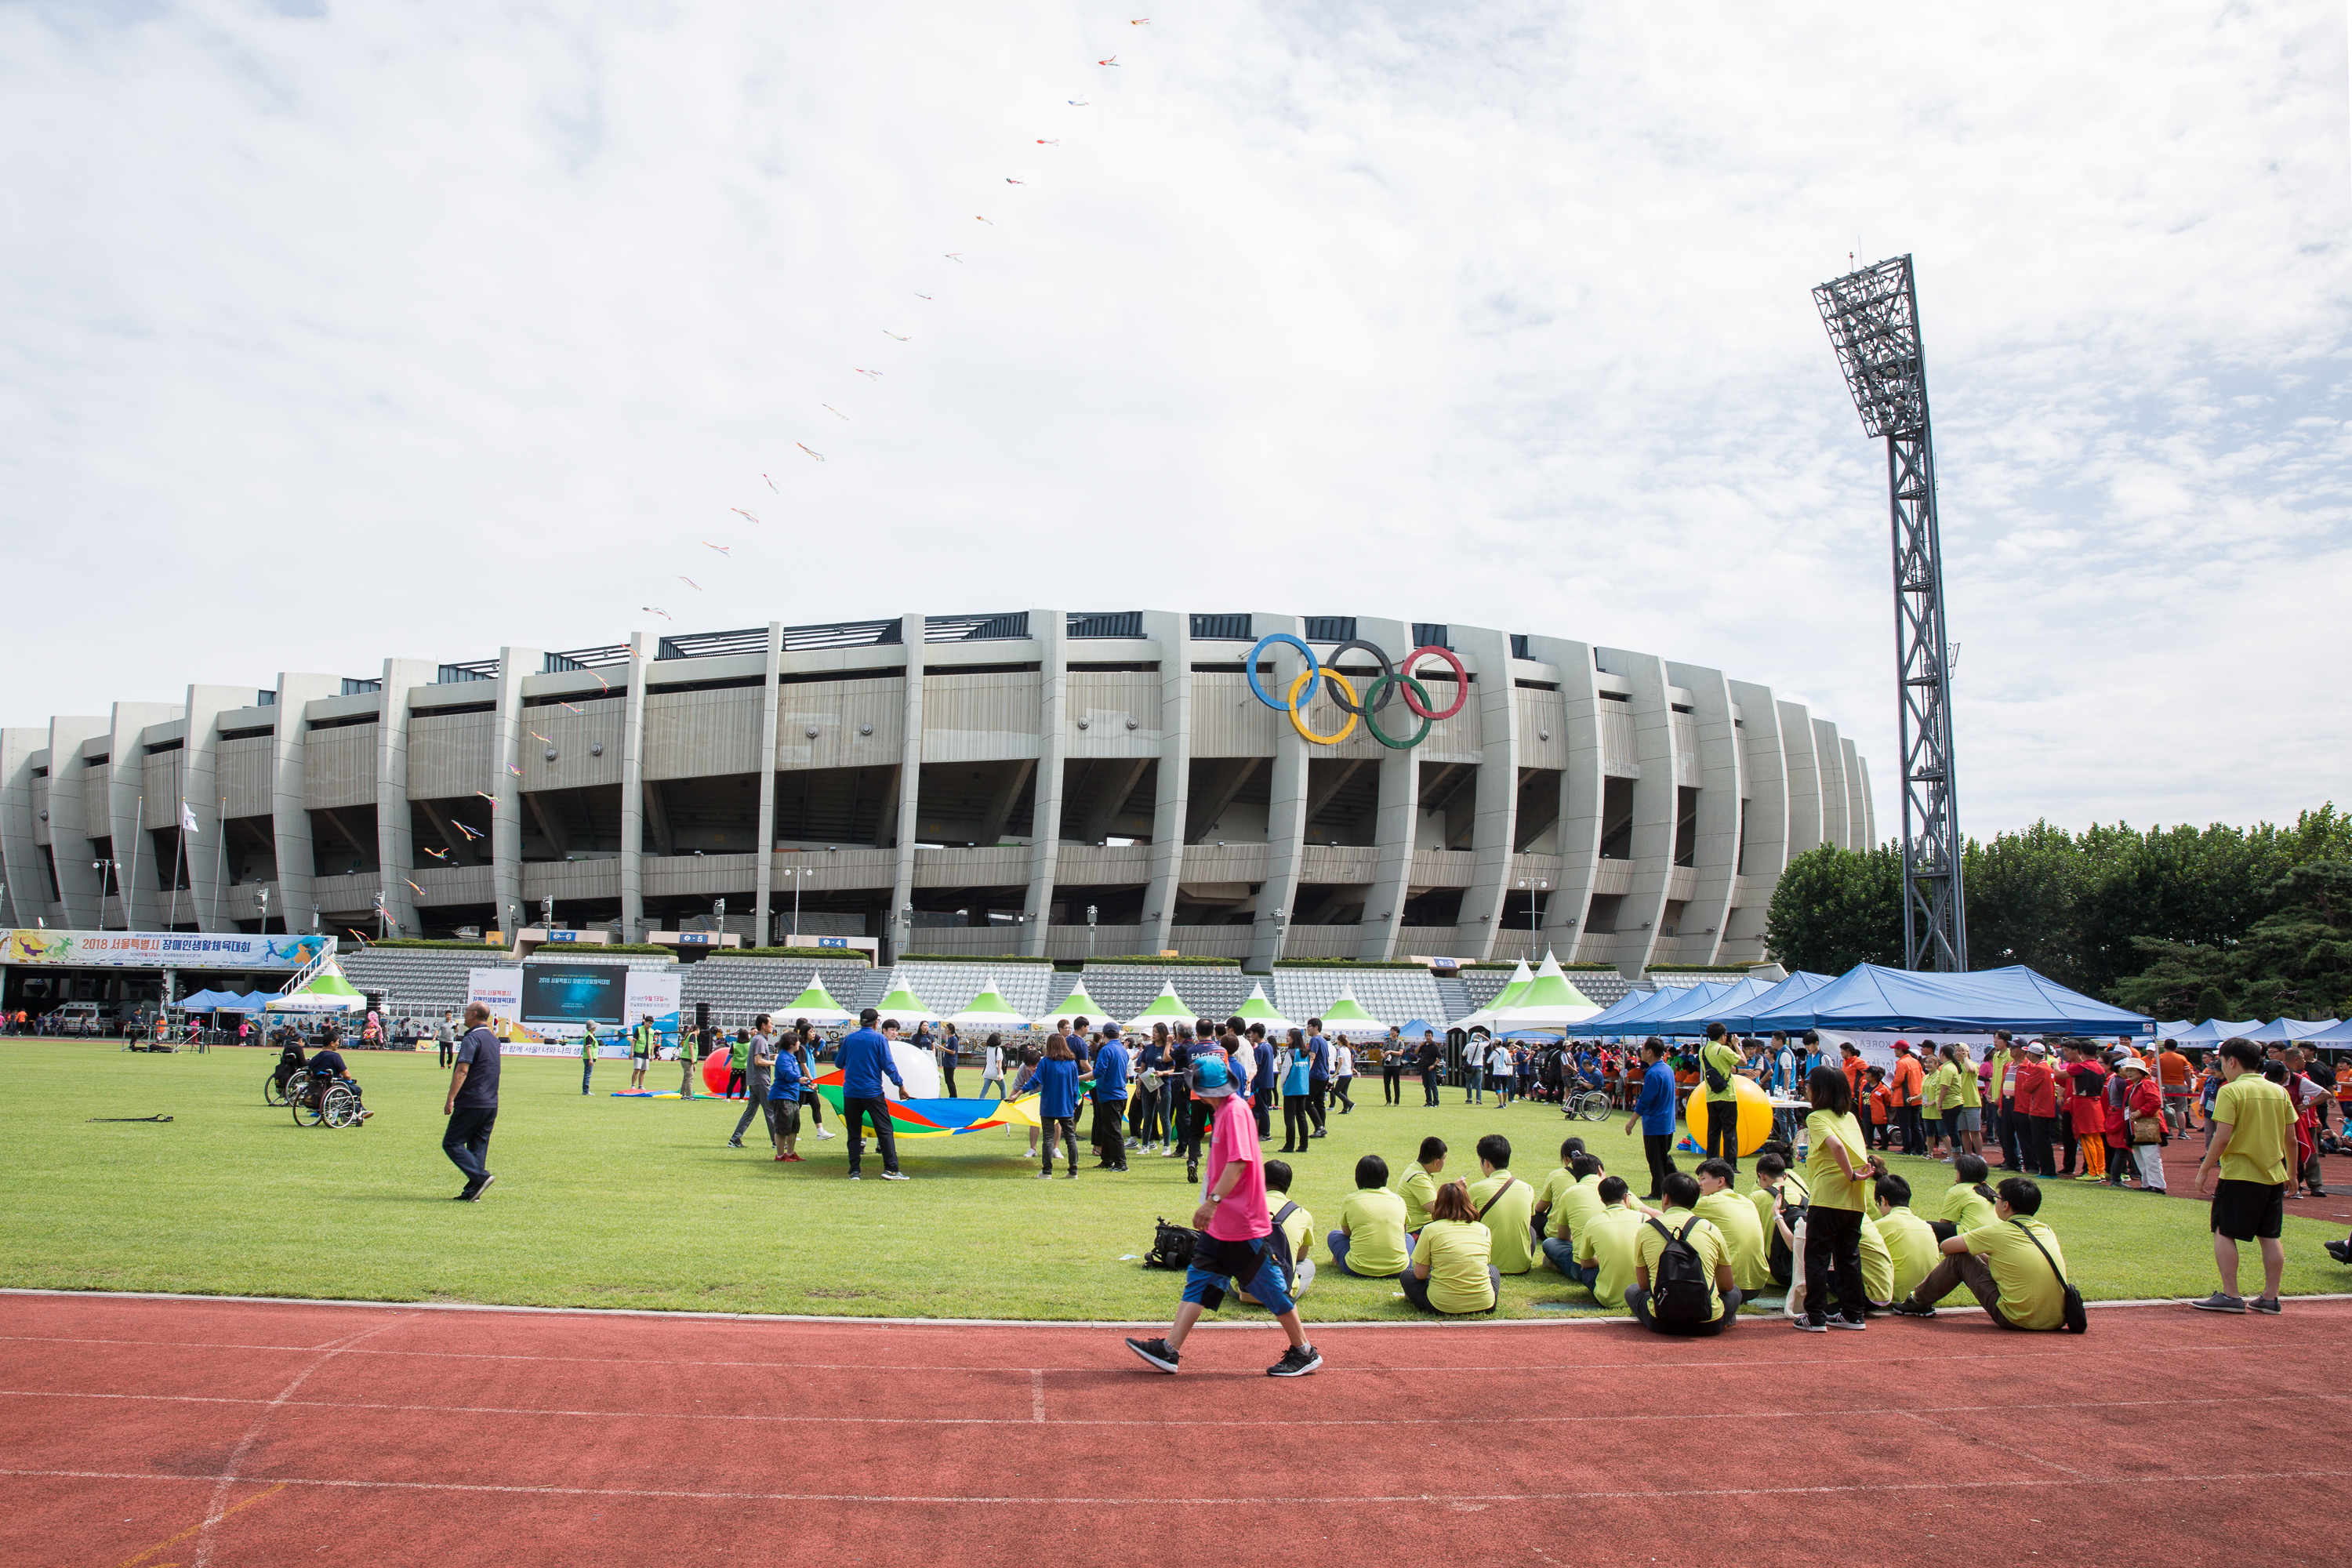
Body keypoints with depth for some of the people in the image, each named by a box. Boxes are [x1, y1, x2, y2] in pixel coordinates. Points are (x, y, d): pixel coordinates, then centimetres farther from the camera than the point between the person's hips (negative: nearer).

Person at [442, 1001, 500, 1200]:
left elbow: (462, 1070, -21)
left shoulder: (472, 1038, -12)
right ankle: (473, 1191, 6)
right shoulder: (493, 1039, 16)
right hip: (491, 1104, 8)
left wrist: (450, 1099, -22)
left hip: (471, 1103, -8)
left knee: (452, 1143, -2)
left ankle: (480, 1177, -15)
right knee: (478, 1147, 9)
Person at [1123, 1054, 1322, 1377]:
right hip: (1219, 1224, 10)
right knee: (1199, 1281, 7)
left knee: (1269, 1287, 1)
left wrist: (1213, 1200, -32)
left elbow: (1239, 1161, -28)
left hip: (1243, 1223, -10)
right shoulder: (1222, 1110, 11)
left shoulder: (1235, 1110, -19)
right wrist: (1212, 1203, 25)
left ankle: (1304, 1353, 14)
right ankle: (1169, 1350, 8)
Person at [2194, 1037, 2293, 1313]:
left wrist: (2204, 1170, -8)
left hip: (2239, 1174, -6)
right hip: (2273, 1175, 6)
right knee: (2269, 1236, 12)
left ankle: (2230, 1295, -2)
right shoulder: (2279, 1091, 6)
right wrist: (2292, 1171, 23)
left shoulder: (2230, 1091, -11)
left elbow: (2222, 1138, -16)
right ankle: (2270, 1297, 15)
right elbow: (2291, 1139, 10)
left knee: (2224, 1232, 1)